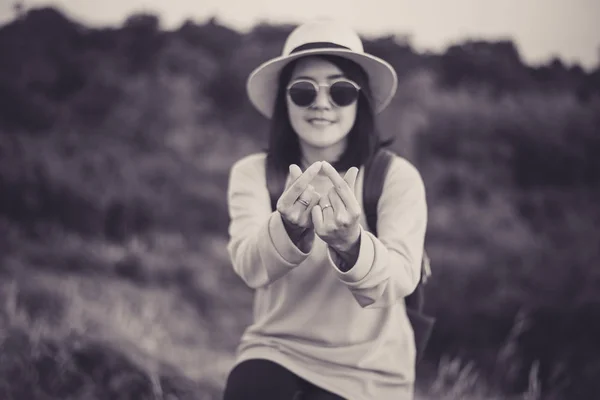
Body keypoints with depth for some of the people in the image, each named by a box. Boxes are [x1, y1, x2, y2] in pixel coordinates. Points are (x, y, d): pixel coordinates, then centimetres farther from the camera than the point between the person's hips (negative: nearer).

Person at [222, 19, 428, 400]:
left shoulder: (397, 177, -8)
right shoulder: (252, 173, -3)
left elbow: (399, 280, -24)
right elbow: (250, 266, -20)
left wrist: (349, 244, -45)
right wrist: (290, 227, -42)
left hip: (367, 369, 0)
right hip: (276, 349, 1)